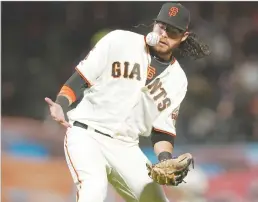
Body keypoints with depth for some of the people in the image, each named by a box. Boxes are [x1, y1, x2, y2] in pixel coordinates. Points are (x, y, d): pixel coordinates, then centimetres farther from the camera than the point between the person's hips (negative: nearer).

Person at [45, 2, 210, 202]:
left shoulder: (177, 80, 8)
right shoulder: (119, 41, -4)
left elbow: (163, 129, 10)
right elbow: (80, 79, -4)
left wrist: (166, 160, -10)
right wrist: (61, 106, -22)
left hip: (126, 148, 5)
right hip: (85, 134, -5)